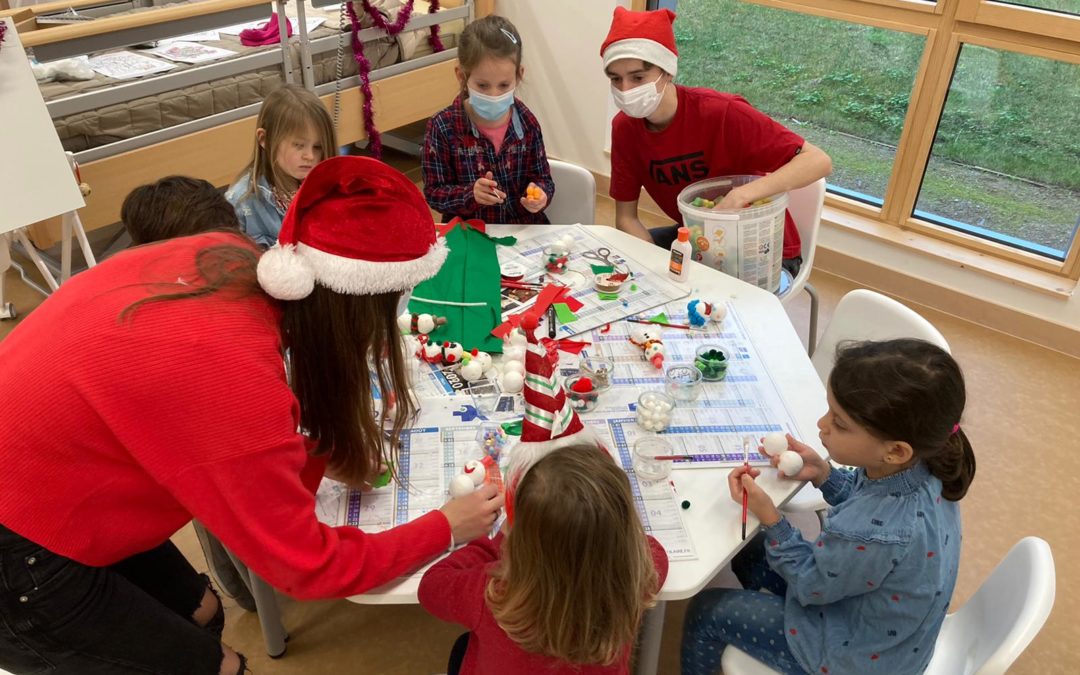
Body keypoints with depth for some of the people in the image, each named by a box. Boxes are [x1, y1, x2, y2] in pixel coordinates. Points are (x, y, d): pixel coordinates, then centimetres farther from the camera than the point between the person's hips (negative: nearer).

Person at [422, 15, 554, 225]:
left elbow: (542, 177, 6)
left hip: (524, 226, 3)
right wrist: (471, 194, -25)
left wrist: (539, 195, -17)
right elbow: (433, 192, -7)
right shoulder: (443, 127, -9)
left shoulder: (526, 122, -2)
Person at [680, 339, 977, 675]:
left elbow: (809, 584, -21)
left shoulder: (872, 536, -43)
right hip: (874, 615, 7)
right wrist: (824, 474, -12)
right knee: (750, 553, 22)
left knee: (707, 611, 6)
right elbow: (867, 500, 2)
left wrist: (768, 517, -19)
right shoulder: (919, 463, -22)